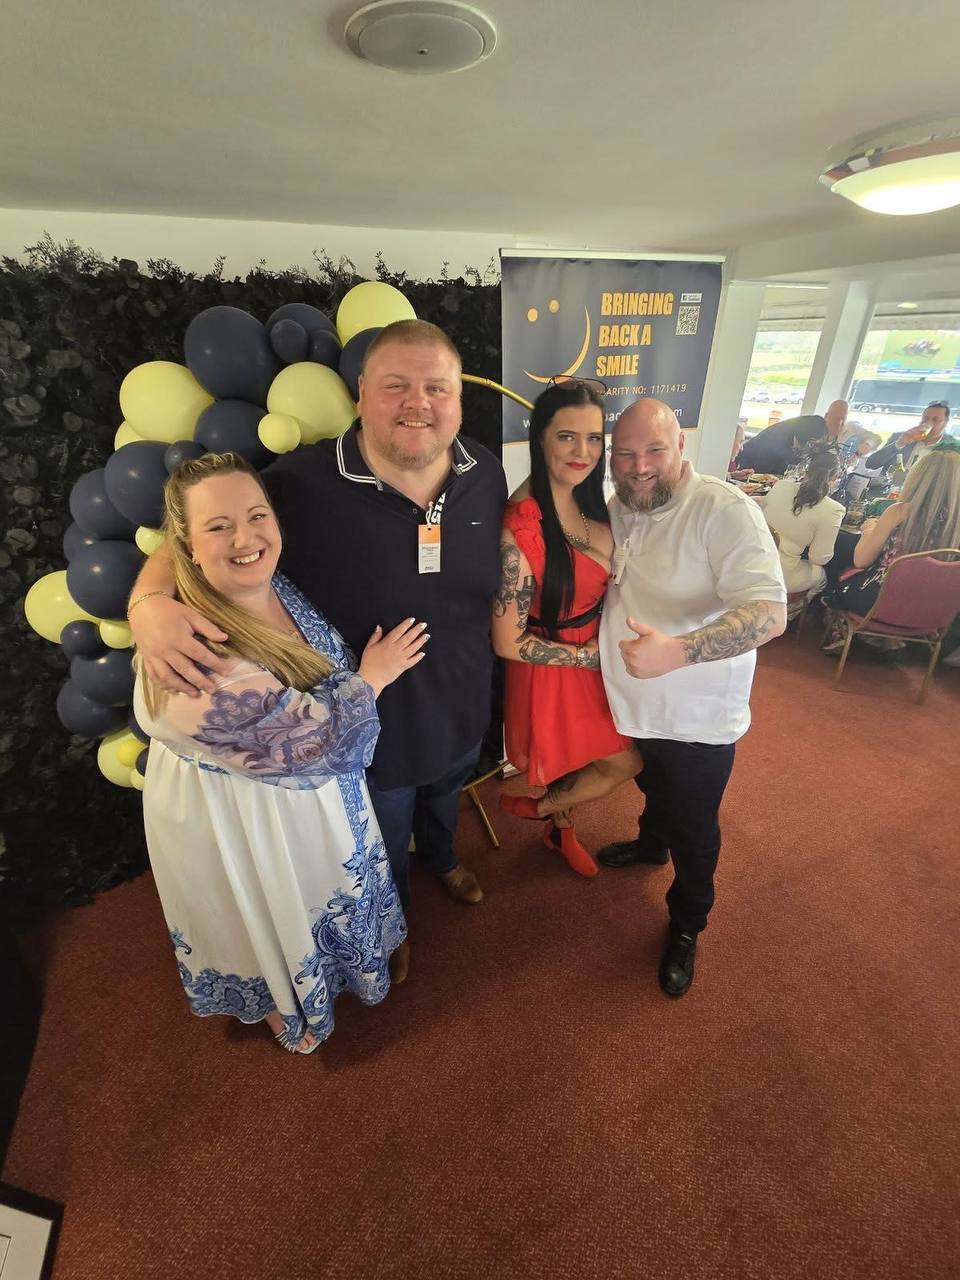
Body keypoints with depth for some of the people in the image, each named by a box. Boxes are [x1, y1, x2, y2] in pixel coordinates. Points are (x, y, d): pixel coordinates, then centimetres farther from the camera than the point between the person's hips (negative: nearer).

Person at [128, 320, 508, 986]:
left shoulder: (487, 474, -12)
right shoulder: (302, 484, -27)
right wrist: (152, 600, -35)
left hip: (464, 713, 4)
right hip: (372, 729, -3)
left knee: (444, 799, 37)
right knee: (384, 843, 27)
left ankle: (442, 857, 73)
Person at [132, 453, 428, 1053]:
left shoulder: (279, 586, -14)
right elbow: (313, 737, -29)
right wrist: (372, 677, -18)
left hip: (315, 790, 7)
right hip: (240, 818, -6)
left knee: (321, 898, 33)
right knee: (273, 920, 24)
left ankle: (333, 964, 66)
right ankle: (284, 1011, 58)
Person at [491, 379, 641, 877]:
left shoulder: (586, 501, -5)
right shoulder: (521, 528, -29)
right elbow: (509, 643, -23)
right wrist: (587, 656, -16)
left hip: (593, 659, 7)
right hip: (552, 670, -7)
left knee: (618, 758, 24)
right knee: (625, 761, 11)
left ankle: (559, 826, 52)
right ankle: (542, 809, 37)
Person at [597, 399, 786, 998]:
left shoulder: (725, 509, -24)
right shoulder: (618, 509, -1)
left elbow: (770, 611, -33)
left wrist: (678, 651, -47)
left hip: (699, 719, -5)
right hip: (637, 706, 6)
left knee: (693, 832, 16)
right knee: (654, 787, 32)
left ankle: (687, 926, 42)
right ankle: (651, 842, 63)